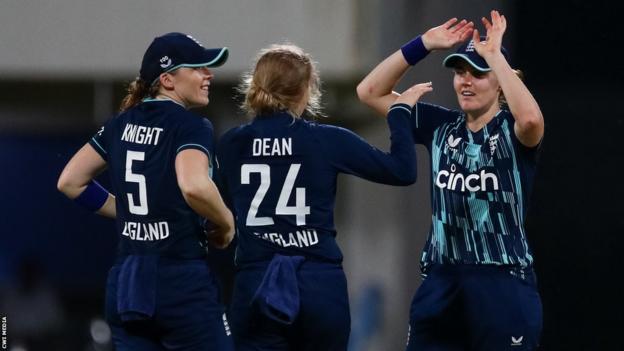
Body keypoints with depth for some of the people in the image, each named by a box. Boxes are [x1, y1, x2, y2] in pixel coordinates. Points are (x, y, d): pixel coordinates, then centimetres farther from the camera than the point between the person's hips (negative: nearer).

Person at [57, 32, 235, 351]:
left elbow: (70, 182, 17)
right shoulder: (191, 126, -10)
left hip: (125, 285, 7)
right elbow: (194, 187, -29)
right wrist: (226, 223, -10)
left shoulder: (122, 124, 12)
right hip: (183, 283, -7)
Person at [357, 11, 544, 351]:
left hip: (503, 284, -5)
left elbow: (530, 118, -30)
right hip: (440, 282, 5)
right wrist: (423, 45, -1)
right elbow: (370, 92, 8)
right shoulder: (440, 126, 10)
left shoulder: (512, 131, -4)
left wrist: (494, 54, -23)